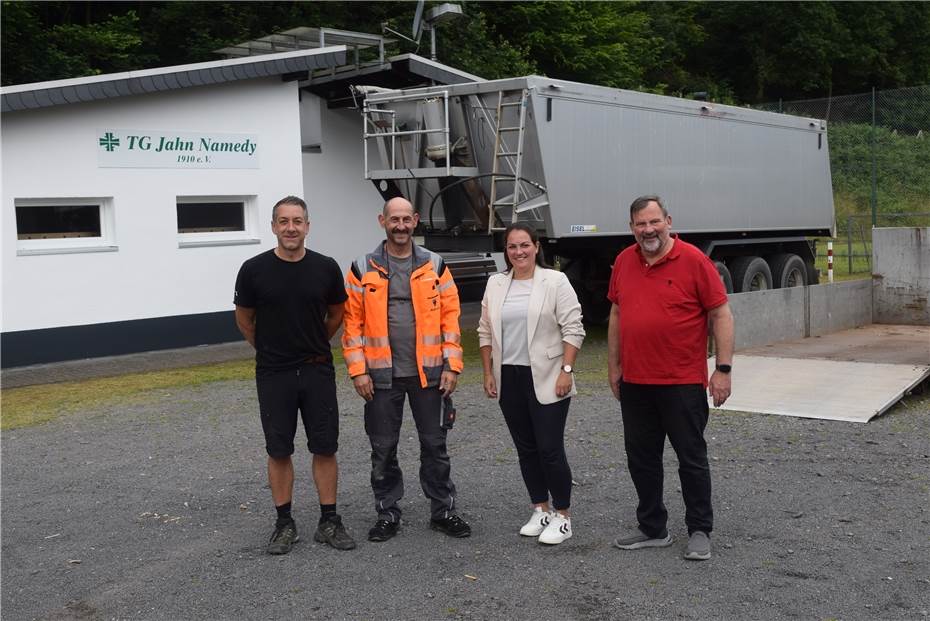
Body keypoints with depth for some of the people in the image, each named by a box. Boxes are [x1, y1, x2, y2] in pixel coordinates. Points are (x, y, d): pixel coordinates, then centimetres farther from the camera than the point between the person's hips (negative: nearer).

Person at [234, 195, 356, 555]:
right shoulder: (255, 270, -7)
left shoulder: (326, 268, -3)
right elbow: (244, 319, 8)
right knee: (279, 451, 6)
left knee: (325, 448, 5)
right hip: (273, 375, -1)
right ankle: (285, 525, 18)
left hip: (318, 371, 1)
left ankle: (329, 522, 16)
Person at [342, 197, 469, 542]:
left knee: (435, 445, 9)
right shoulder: (363, 269, 0)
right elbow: (352, 321, -1)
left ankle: (443, 511, 22)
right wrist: (358, 370, -7)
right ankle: (387, 515, 23)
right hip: (382, 375, 0)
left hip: (428, 372, 1)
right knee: (383, 449, 9)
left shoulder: (434, 265, 3)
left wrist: (452, 365, -4)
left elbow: (450, 316, 2)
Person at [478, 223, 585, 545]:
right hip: (509, 380, 5)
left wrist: (566, 370, -14)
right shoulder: (495, 284, 9)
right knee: (526, 449, 11)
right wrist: (488, 373, 8)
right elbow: (486, 332, 13)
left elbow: (573, 330, -8)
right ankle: (541, 510, 23)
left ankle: (562, 517, 7)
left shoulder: (555, 281, -5)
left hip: (546, 380, -5)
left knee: (550, 449, -5)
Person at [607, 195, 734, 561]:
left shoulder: (693, 260, -9)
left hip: (683, 382, -5)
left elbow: (721, 315, -7)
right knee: (641, 457, 13)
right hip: (634, 382, 6)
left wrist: (723, 369, -12)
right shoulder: (624, 262, 6)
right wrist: (614, 366, 14)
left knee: (692, 457, 5)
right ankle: (652, 529, 26)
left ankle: (700, 531, 18)